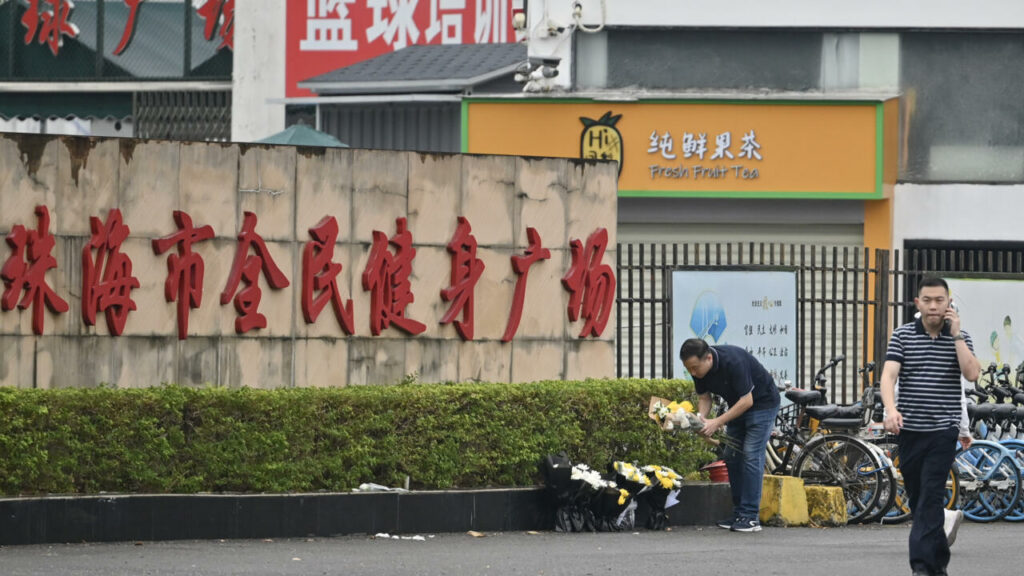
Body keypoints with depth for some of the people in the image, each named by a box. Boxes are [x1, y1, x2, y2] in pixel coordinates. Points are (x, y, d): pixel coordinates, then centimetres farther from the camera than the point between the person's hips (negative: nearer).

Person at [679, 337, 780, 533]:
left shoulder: (733, 361, -34)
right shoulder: (699, 368, -11)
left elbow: (746, 401, -29)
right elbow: (704, 398, 2)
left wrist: (717, 423, -30)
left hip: (762, 403, -8)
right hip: (737, 405, 8)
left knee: (751, 456, -14)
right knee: (732, 457, 3)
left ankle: (751, 517, -15)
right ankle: (738, 513, 9)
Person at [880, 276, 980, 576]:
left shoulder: (960, 338, 4)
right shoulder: (902, 335, 3)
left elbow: (971, 373, -13)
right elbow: (889, 374, -10)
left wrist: (956, 334, -13)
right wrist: (891, 409, -28)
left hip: (943, 430, -2)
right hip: (909, 429, 2)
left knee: (931, 498, -12)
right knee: (917, 499, 9)